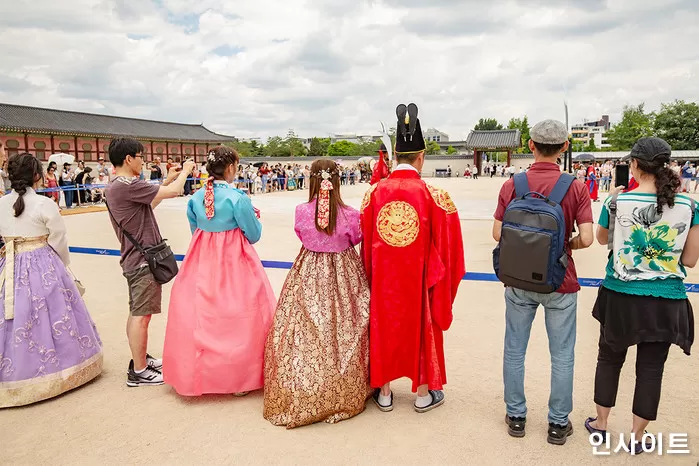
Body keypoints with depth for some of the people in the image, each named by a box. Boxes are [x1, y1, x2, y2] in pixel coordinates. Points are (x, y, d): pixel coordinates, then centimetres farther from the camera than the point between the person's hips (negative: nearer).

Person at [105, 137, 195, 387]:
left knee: (136, 313, 18)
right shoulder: (128, 185, -21)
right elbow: (173, 192, -19)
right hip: (144, 260, -11)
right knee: (141, 315, -2)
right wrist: (186, 170, -1)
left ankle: (140, 359, 31)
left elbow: (147, 204, 20)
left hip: (133, 259, 11)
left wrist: (166, 181, 18)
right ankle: (139, 371, 8)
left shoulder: (114, 187, 12)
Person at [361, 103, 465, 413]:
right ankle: (424, 393, 30)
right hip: (419, 278, -2)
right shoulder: (433, 195, -14)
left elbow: (365, 243, 0)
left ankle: (383, 392, 30)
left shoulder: (374, 193, -7)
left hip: (383, 277, 2)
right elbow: (444, 245, -7)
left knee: (383, 327, 16)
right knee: (422, 328, 15)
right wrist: (441, 279, 9)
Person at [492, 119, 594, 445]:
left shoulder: (512, 185, -7)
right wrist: (567, 244, 7)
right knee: (562, 356, 13)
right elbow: (586, 238, -14)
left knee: (515, 351, 14)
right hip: (560, 283, -1)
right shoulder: (575, 187, -10)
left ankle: (516, 417, 26)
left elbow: (497, 233, -7)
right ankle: (558, 424, 25)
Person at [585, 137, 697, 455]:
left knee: (610, 359, 17)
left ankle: (600, 424, 32)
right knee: (650, 368, 13)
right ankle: (637, 437, 26)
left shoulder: (618, 201, -10)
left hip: (621, 296, -1)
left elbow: (602, 239, 9)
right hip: (666, 300, 1)